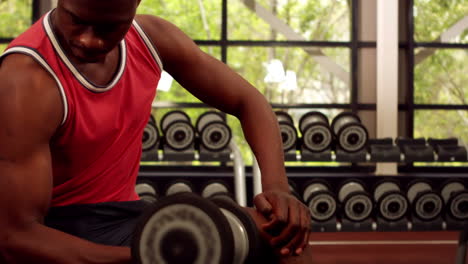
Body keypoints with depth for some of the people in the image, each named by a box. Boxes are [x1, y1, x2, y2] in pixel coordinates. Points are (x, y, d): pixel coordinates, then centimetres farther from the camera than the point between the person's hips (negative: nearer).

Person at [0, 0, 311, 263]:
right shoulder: (27, 82, -26)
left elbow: (247, 100, 5)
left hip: (121, 214, 6)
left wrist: (276, 187, -14)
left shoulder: (151, 37, -6)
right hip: (50, 231, -6)